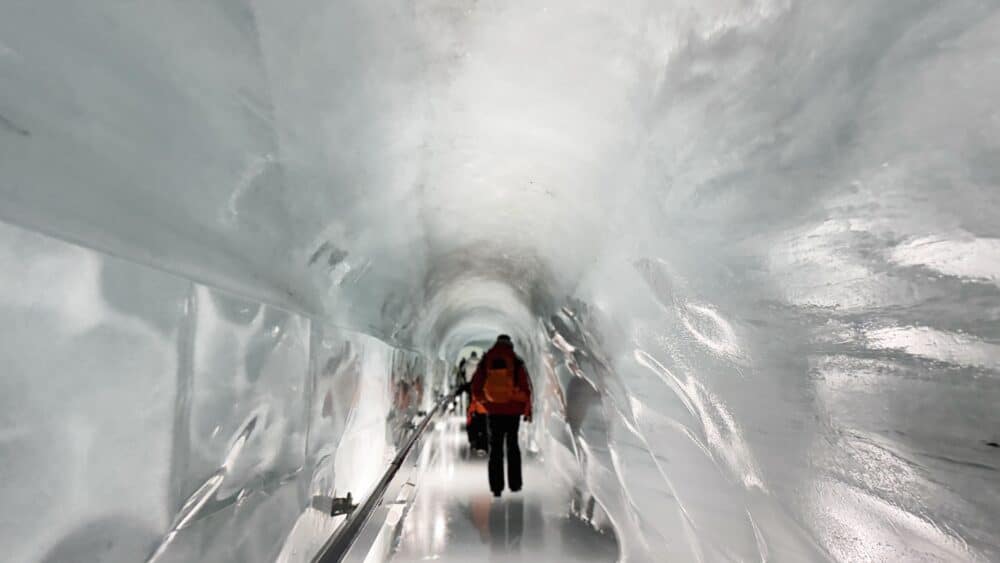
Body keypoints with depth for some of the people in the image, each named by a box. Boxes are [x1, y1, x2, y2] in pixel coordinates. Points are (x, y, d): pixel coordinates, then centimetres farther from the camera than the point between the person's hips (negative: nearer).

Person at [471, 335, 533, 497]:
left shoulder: (485, 362, 0)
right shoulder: (517, 362, -5)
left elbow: (475, 387, 0)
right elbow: (526, 387, -7)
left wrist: (480, 400, 19)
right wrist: (528, 410, 1)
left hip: (493, 411, 1)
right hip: (513, 411, 0)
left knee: (495, 448, 11)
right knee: (512, 446, 16)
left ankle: (496, 487, 8)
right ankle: (514, 484, 20)